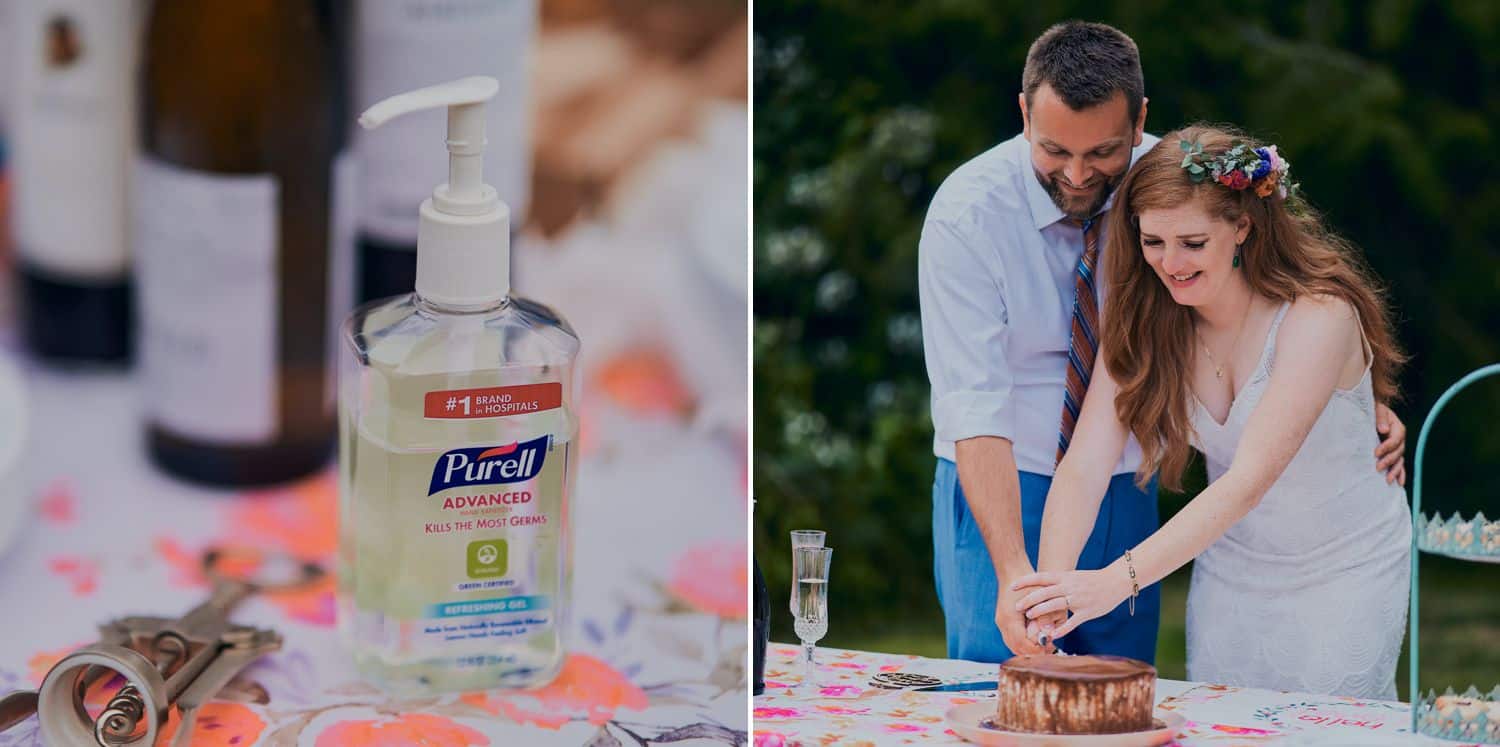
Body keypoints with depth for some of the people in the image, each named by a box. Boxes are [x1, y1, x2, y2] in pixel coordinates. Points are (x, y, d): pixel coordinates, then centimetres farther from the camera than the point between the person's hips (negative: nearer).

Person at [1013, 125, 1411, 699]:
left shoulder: (1319, 318, -26)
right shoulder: (1144, 323, -10)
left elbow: (1249, 480, -35)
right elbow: (1084, 465, -19)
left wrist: (1118, 580, -44)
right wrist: (1053, 578, -38)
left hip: (1345, 574, -4)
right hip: (1230, 575, 4)